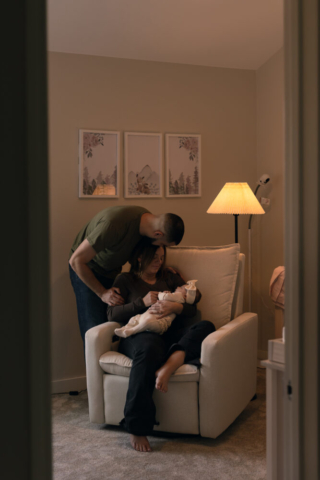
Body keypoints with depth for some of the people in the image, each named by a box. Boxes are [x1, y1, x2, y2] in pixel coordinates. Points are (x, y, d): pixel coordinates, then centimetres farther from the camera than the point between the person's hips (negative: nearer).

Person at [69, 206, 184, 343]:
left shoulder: (147, 217, -13)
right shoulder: (114, 224, -37)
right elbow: (76, 260, -27)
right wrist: (102, 293, -23)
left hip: (112, 270, 6)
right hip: (86, 269, -6)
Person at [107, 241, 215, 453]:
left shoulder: (170, 278, 27)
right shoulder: (125, 280, 18)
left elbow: (192, 307, 13)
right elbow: (112, 314, 5)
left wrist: (174, 307, -10)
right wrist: (142, 302, -6)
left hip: (170, 334, 4)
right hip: (139, 334, -4)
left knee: (206, 326, -24)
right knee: (149, 348, -41)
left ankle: (168, 367, -44)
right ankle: (137, 429, -38)